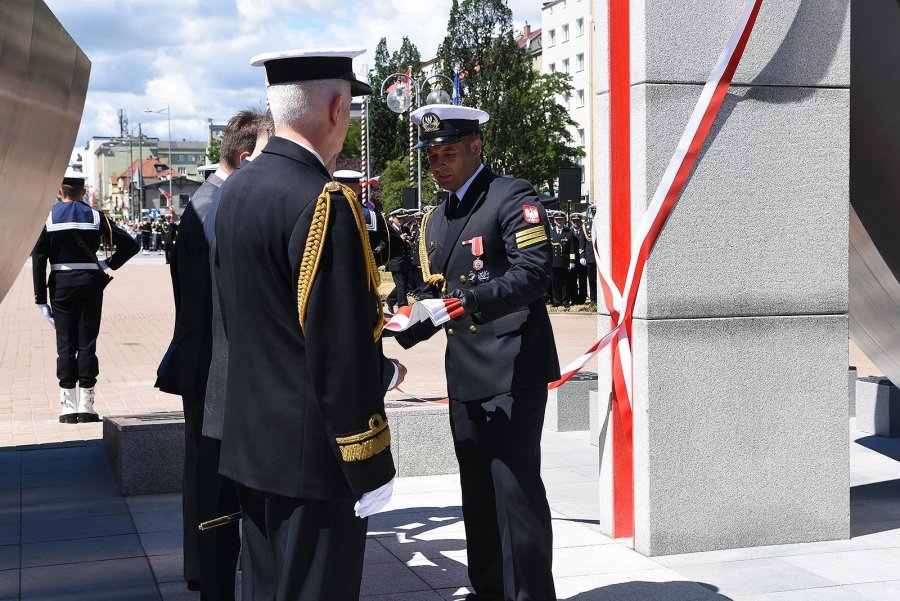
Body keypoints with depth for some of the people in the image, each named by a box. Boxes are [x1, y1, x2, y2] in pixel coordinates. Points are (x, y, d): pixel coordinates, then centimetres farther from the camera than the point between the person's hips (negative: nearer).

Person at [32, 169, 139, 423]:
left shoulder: (47, 218, 0)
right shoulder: (95, 216, 1)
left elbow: (38, 260, -5)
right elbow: (130, 245, -6)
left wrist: (41, 299, -3)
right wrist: (108, 264, 5)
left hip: (61, 285, 0)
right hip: (90, 284, 0)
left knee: (65, 344, 5)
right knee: (87, 343, 4)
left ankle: (68, 407, 6)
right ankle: (86, 406, 4)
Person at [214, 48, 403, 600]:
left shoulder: (238, 189, 7)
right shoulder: (324, 203, -21)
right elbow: (342, 358, -23)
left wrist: (379, 367, 17)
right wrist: (371, 471, -14)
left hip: (251, 443, 9)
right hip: (314, 458, -9)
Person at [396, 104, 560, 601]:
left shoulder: (512, 198, -7)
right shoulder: (435, 221, 17)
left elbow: (533, 273, -20)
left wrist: (472, 299, -31)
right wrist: (404, 331, 3)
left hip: (513, 372, -8)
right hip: (464, 375, 8)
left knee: (515, 487, -9)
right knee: (477, 493, 14)